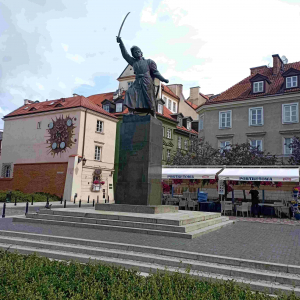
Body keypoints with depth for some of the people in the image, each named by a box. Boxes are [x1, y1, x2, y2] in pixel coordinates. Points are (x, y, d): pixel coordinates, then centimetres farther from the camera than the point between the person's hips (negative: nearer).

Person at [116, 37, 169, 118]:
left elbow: (155, 72, 7)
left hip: (147, 82, -3)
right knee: (130, 92, -18)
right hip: (138, 82, 3)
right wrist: (121, 42, 19)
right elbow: (125, 54, 22)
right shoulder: (134, 62, 22)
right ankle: (131, 112, -24)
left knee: (149, 99, -8)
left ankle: (154, 116, -5)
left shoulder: (148, 61, 14)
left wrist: (163, 79, -4)